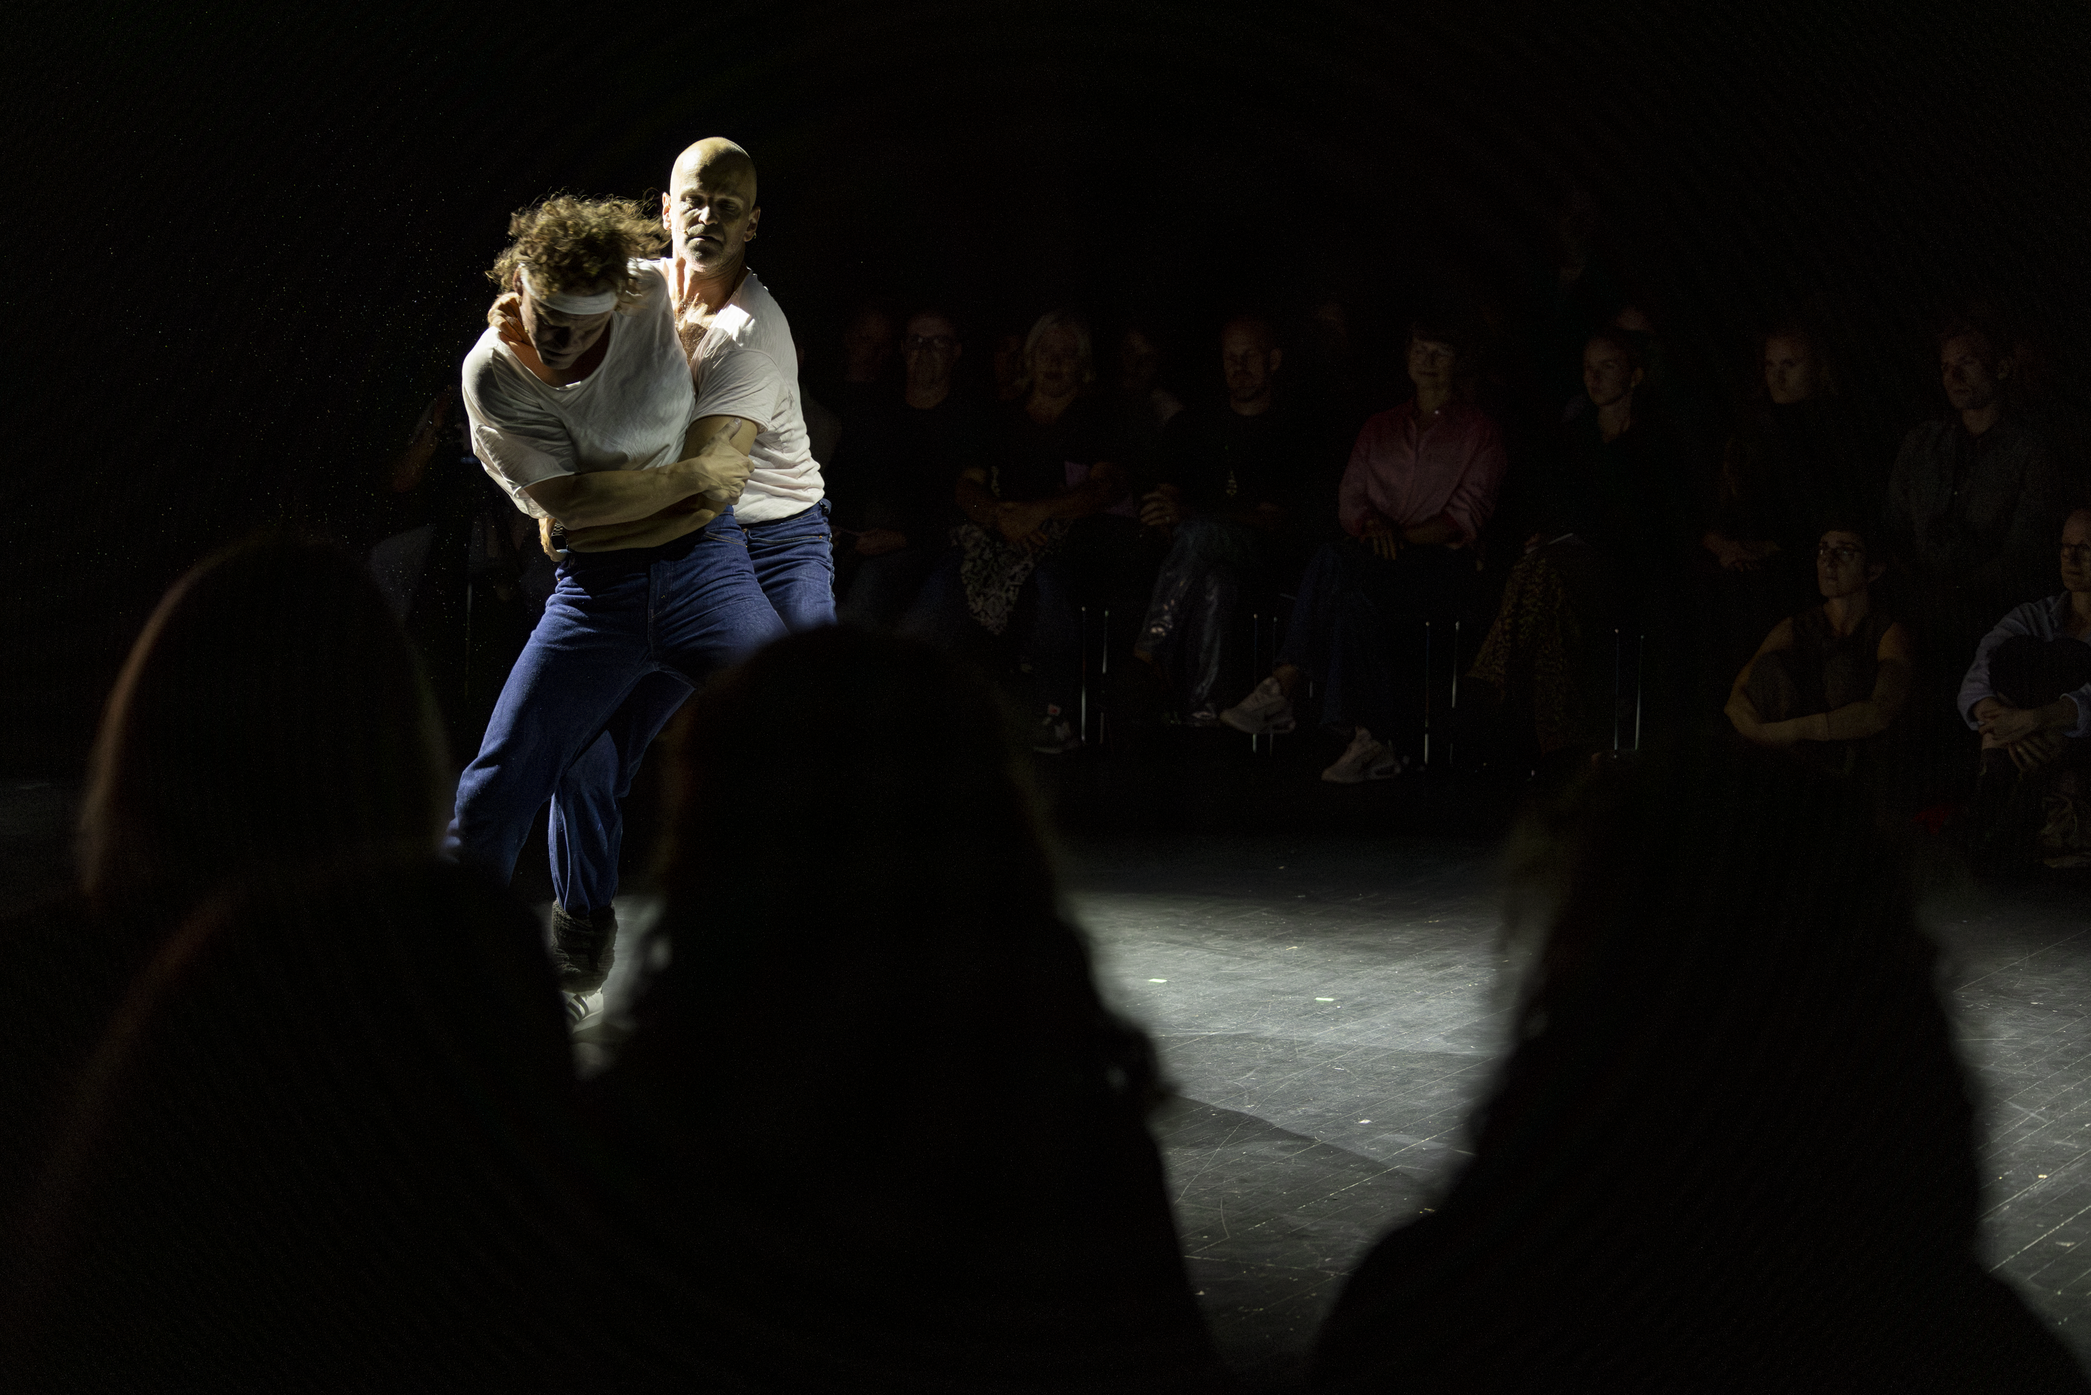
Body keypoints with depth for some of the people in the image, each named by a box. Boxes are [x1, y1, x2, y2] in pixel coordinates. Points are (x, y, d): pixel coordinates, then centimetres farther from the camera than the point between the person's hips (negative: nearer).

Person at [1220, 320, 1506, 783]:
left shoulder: (1478, 432, 9)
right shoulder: (1380, 429, 23)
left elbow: (1467, 518, -2)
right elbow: (1349, 500, 16)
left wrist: (1402, 535, -15)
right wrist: (1372, 526, -8)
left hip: (1443, 559, -4)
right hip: (1382, 557, 4)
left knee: (1335, 562, -33)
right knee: (1355, 600, -35)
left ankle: (1282, 689, -33)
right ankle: (1372, 742, -41)